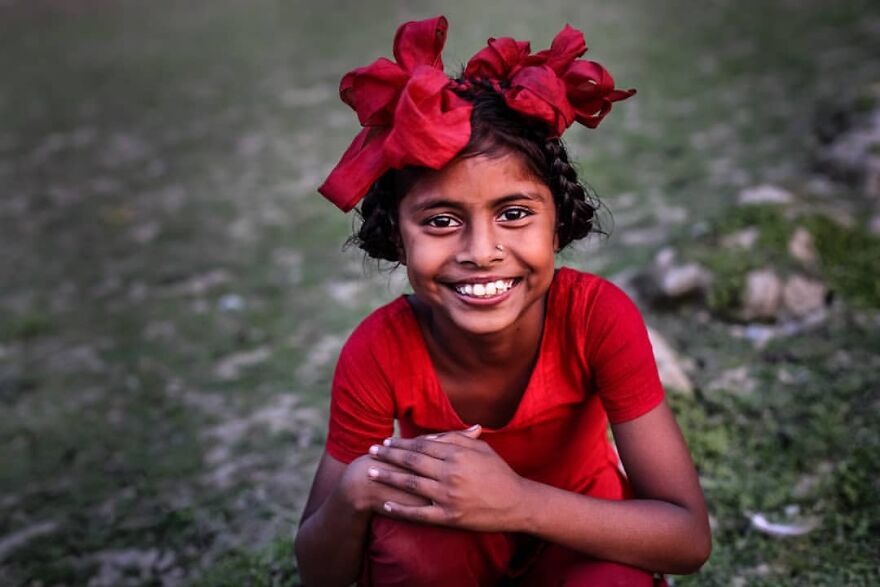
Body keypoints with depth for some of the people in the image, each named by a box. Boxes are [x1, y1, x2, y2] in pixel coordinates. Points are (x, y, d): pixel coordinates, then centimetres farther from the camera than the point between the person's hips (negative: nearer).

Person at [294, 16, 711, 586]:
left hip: (575, 532, 0)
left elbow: (690, 538, -29)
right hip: (448, 530, 0)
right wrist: (353, 494, -41)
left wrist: (516, 500, -45)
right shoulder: (379, 352, -25)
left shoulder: (599, 314, -28)